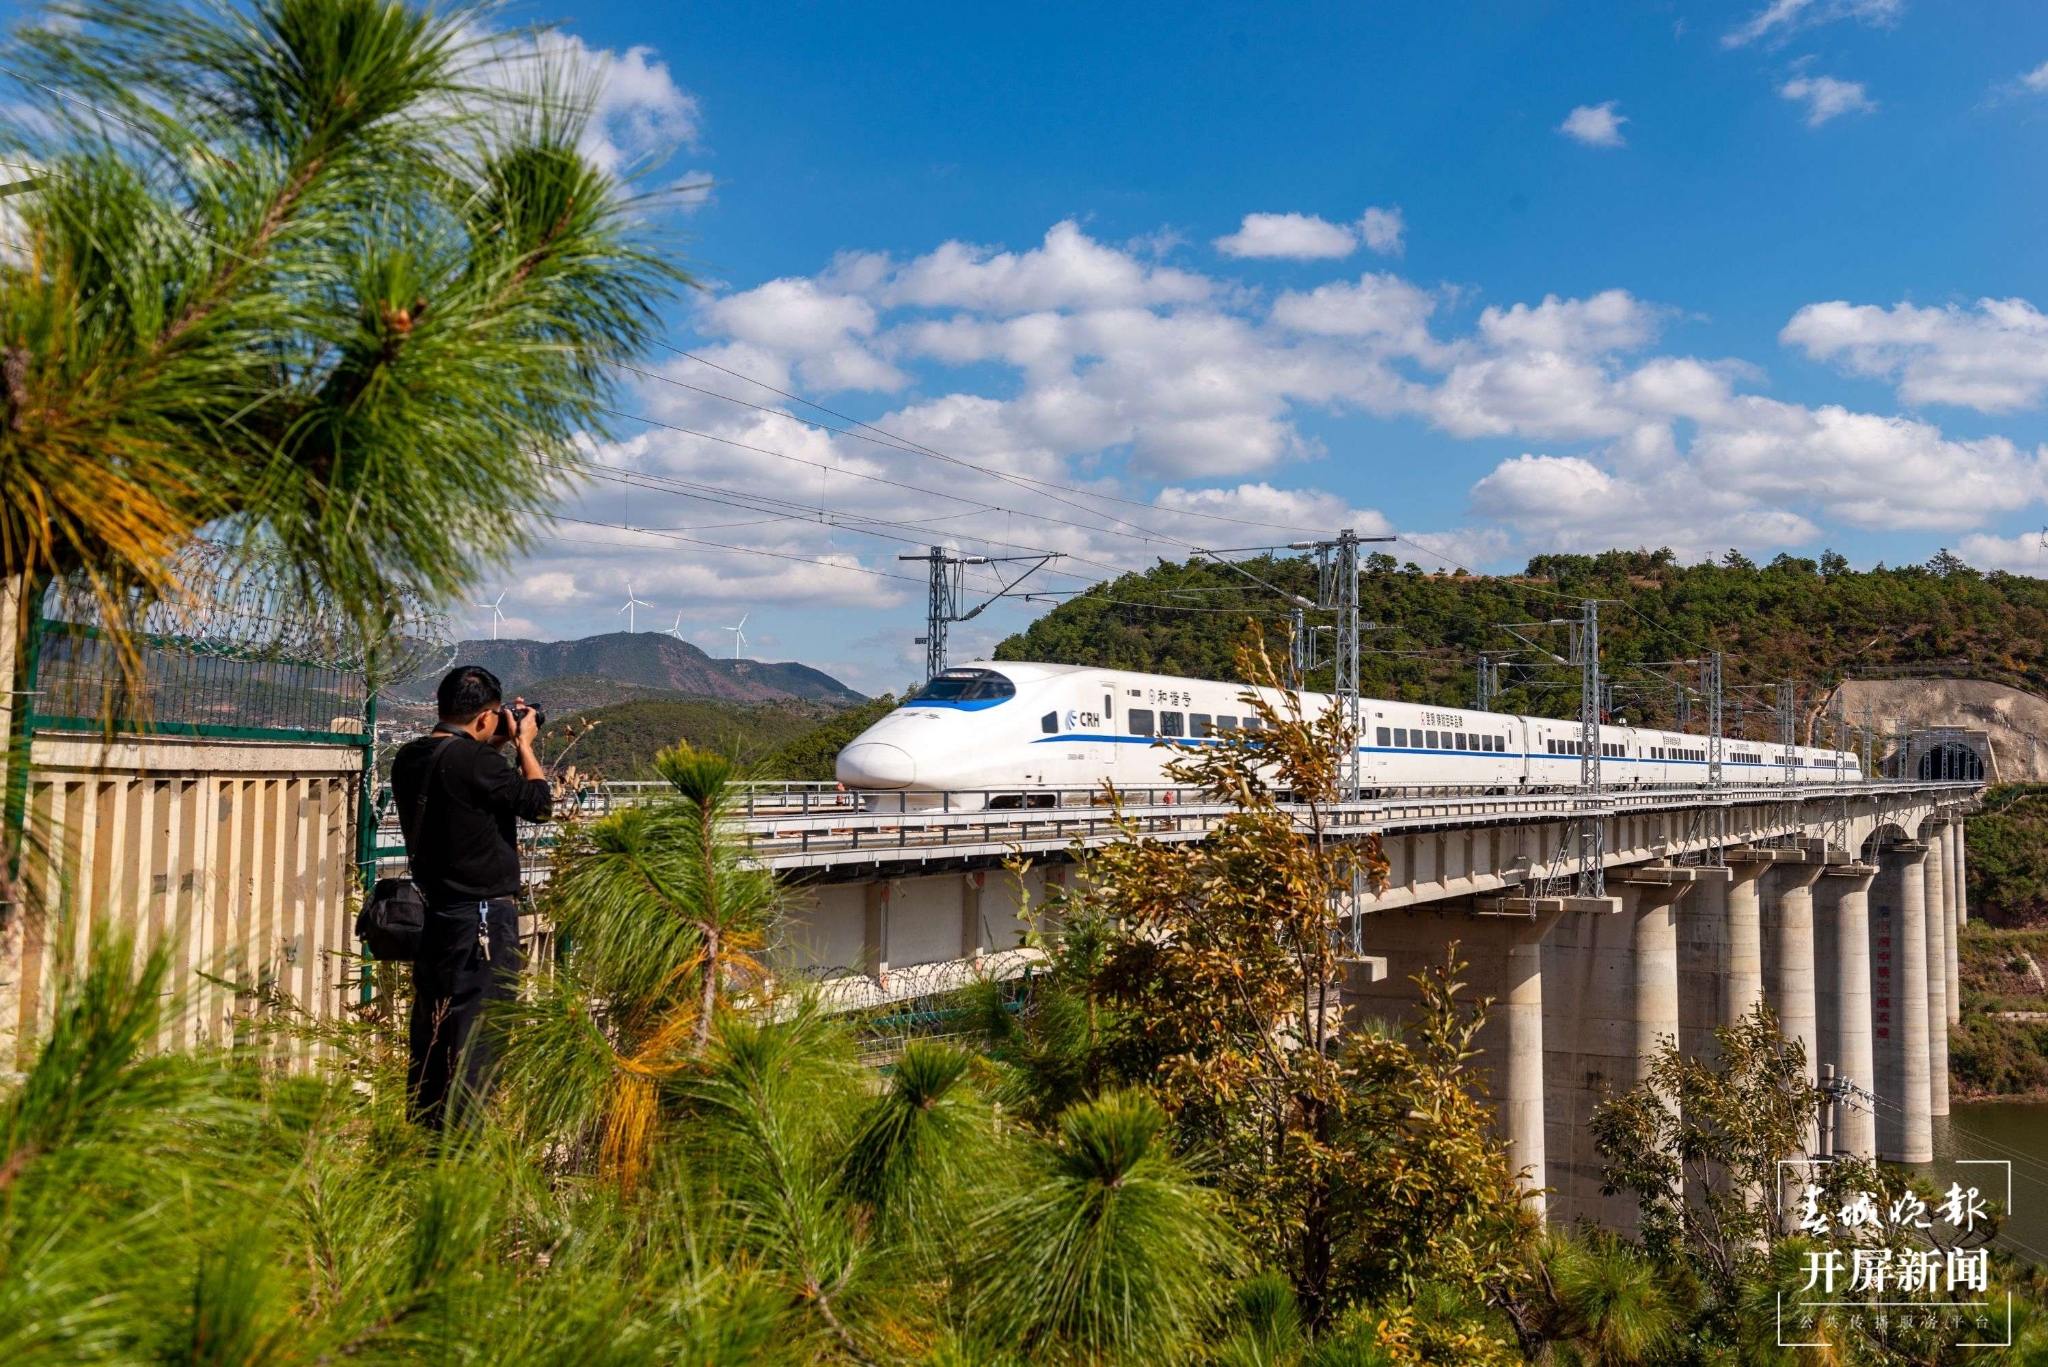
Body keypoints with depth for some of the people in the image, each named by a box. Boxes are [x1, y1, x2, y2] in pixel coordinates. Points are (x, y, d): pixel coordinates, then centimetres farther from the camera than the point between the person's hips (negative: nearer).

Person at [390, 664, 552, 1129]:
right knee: (477, 1033, -3)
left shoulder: (408, 759, 7)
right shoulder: (473, 759, -19)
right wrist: (523, 745, 2)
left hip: (433, 914, 9)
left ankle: (423, 1129, 24)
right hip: (482, 916, -9)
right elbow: (539, 802, -10)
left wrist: (500, 747, 16)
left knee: (430, 1030, 15)